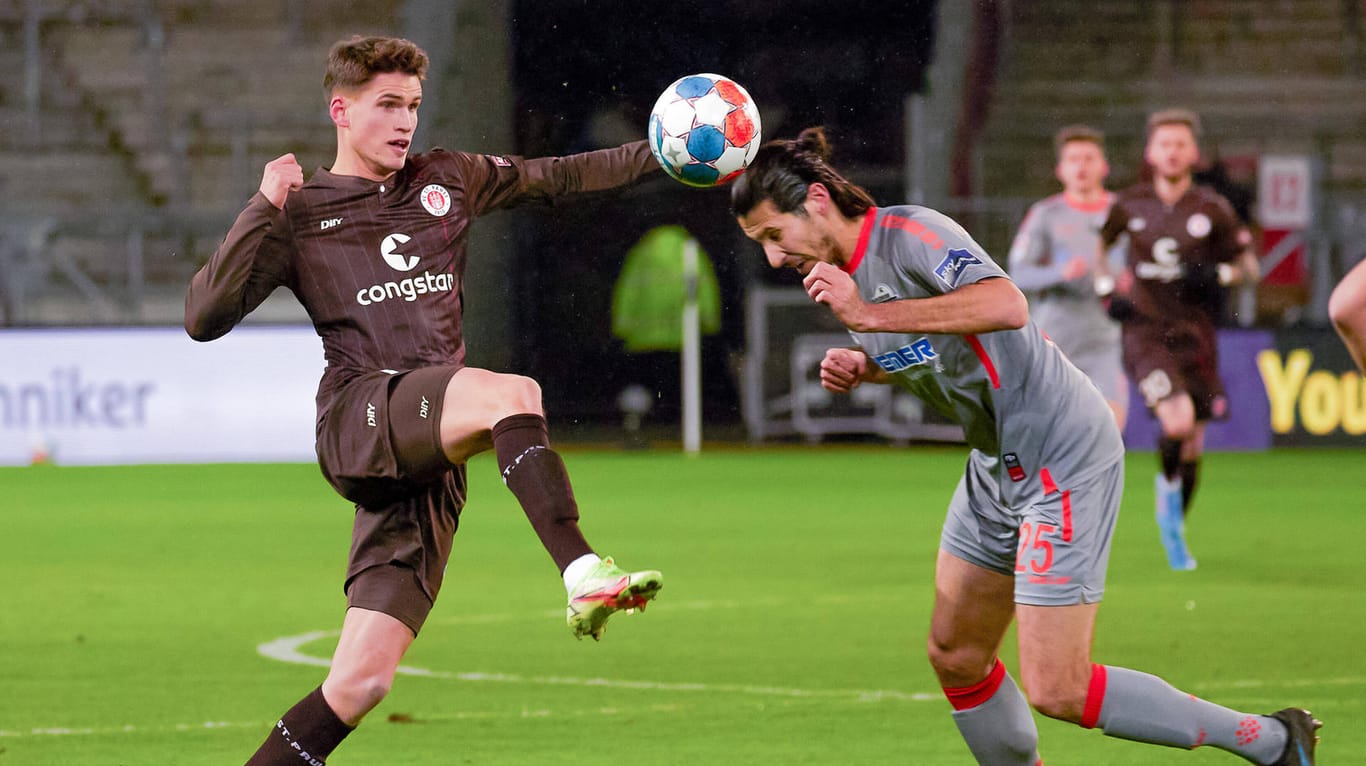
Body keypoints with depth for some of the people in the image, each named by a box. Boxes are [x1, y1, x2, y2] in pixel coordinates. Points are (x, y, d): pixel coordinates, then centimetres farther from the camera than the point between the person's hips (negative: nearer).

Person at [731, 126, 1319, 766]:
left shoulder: (909, 233, -21)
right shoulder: (840, 275, 8)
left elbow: (1006, 306, -39)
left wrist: (867, 315, -36)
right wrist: (860, 369, 4)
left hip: (1064, 458, -10)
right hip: (998, 466, 10)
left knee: (1056, 691, -12)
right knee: (955, 657, 11)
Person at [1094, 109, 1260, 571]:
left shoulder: (1212, 210, 0)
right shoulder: (1129, 205, 2)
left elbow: (1249, 263, 8)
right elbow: (1100, 245, 21)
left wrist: (1218, 275, -12)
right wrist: (1107, 287, 4)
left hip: (1193, 333, 2)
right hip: (1144, 329, -2)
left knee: (1192, 445, 5)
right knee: (1178, 422, -24)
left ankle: (1175, 532, 27)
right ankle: (1167, 485, 7)